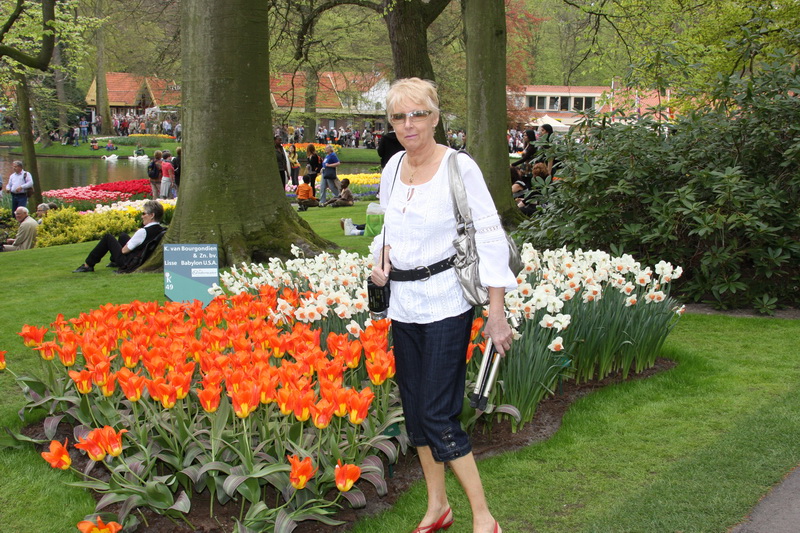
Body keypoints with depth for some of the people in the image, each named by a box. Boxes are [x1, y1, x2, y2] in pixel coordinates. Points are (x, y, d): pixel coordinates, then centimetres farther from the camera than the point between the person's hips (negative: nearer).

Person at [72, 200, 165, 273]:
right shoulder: (161, 230, -6)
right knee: (123, 236, 25)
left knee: (107, 238, 3)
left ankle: (88, 265, 11)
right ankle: (114, 261, 44)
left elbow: (124, 250, -17)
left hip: (129, 263, -8)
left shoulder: (143, 232, -27)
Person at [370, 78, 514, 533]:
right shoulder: (393, 167, 7)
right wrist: (380, 260, 1)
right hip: (403, 303, 7)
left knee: (438, 415, -8)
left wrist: (497, 314, -15)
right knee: (414, 407, 12)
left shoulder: (459, 167, -12)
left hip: (446, 304, -7)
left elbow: (490, 239, -12)